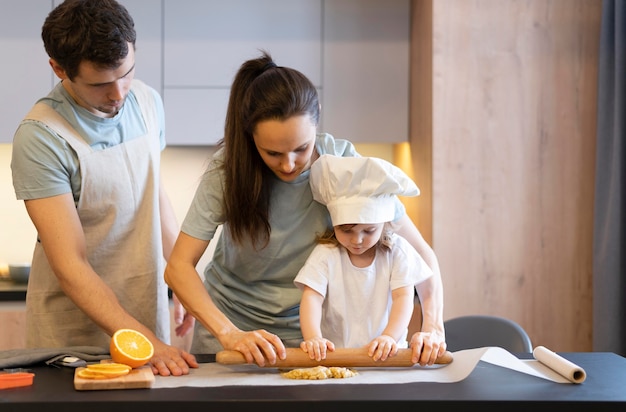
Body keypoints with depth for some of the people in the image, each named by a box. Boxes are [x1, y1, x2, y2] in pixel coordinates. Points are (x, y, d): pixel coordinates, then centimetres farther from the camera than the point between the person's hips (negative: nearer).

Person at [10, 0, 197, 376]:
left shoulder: (147, 101, -1)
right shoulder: (41, 137, -20)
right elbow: (70, 266, -22)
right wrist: (146, 343, -28)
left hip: (149, 313, 5)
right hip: (75, 331, -5)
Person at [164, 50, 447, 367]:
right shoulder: (229, 167, -16)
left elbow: (420, 252, -11)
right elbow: (178, 267, -20)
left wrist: (432, 328, -26)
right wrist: (229, 334, -33)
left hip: (304, 329, 0)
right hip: (228, 321, 0)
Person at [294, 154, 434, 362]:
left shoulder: (397, 251, 2)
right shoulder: (325, 254, 0)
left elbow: (403, 297, -6)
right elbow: (311, 297, -10)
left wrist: (389, 337, -24)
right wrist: (313, 338, -29)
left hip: (384, 355, 0)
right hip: (333, 354, 0)